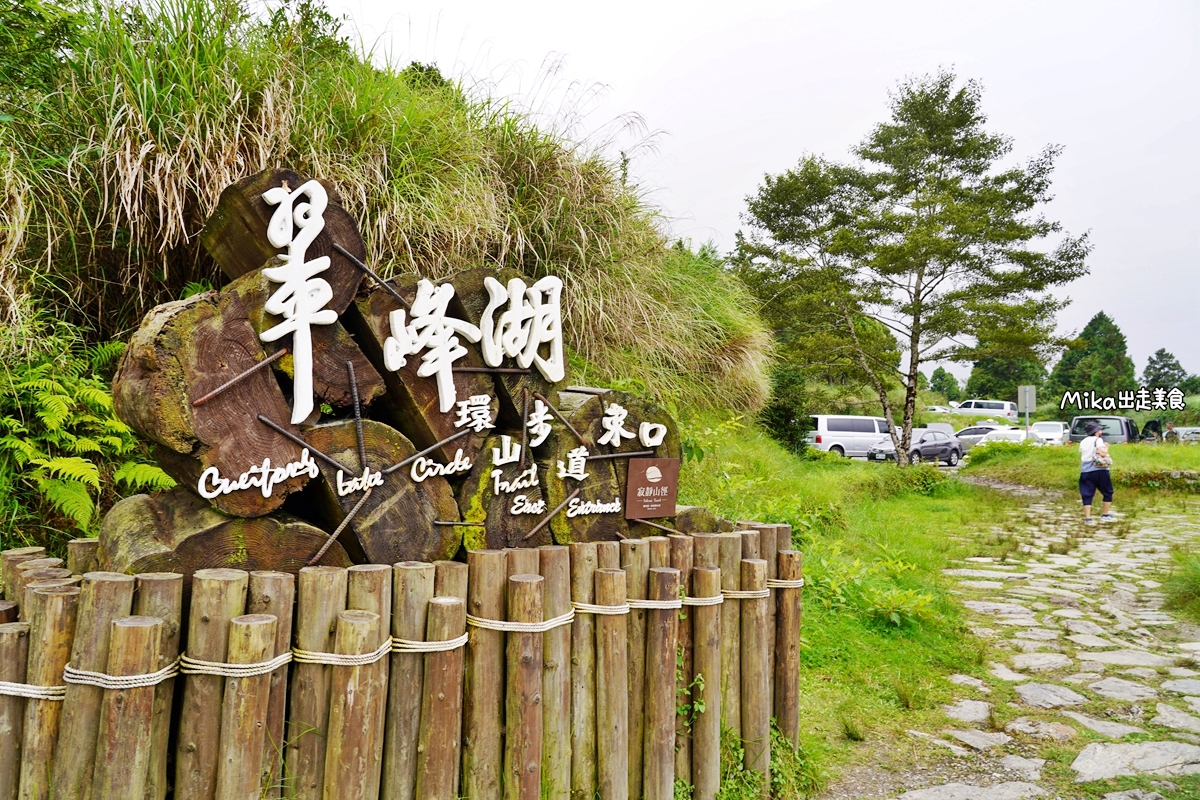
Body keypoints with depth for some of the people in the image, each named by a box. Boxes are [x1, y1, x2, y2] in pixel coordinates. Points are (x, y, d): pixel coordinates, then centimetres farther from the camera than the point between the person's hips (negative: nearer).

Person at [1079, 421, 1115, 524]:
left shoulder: (1083, 442, 16)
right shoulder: (1098, 440, -4)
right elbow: (1103, 453, -15)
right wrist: (1106, 447, 1)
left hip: (1085, 471, 5)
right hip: (1099, 470, -5)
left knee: (1087, 495, 1)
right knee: (1107, 493, 14)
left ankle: (1087, 518, -6)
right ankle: (1105, 515, 17)